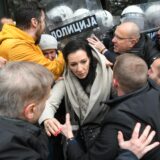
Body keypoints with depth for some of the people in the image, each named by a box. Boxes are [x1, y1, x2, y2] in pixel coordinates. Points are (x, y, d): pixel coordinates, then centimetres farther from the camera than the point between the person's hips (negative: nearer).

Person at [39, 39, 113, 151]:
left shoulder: (106, 72, -12)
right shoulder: (65, 78, -7)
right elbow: (50, 102, -19)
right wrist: (47, 119, -40)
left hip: (105, 128, -2)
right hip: (77, 131, 2)